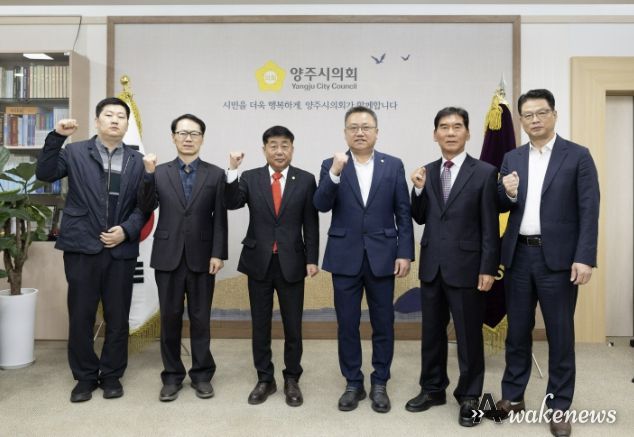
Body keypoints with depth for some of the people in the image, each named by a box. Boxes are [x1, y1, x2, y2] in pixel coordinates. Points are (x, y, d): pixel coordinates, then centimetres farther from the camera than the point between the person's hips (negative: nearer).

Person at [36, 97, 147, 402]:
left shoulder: (137, 161, 7)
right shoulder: (75, 152, 6)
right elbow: (44, 174, -6)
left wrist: (126, 230, -11)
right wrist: (56, 137, -13)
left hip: (121, 250, 1)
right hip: (82, 247, -1)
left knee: (118, 317, 7)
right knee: (80, 316, 7)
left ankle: (112, 375, 24)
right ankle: (85, 377, 23)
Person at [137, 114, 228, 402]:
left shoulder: (216, 174, 3)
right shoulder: (159, 173, 7)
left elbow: (220, 219, -1)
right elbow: (146, 208, -5)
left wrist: (218, 254, -8)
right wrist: (148, 175, -16)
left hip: (201, 257, -1)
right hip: (168, 256, 1)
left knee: (200, 319, 7)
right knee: (170, 318, 8)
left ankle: (202, 375, 21)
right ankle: (172, 376, 21)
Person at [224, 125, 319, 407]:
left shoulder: (306, 180, 0)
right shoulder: (250, 178, 3)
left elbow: (311, 224, 0)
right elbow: (231, 203, -13)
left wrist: (312, 259, -4)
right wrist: (232, 170, -22)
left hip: (292, 262, -1)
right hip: (258, 262, 1)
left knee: (293, 326, 8)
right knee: (260, 325, 11)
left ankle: (292, 380, 25)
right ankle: (265, 379, 26)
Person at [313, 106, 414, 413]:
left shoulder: (393, 165, 3)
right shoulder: (331, 165, 3)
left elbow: (403, 213, 2)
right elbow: (321, 206, -10)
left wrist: (405, 253, -5)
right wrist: (334, 174, -24)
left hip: (382, 255, 0)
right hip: (345, 257, 0)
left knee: (383, 324, 9)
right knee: (347, 324, 8)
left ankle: (379, 384, 25)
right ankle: (353, 383, 24)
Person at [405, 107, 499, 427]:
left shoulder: (484, 173, -5)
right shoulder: (427, 172, 7)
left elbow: (490, 227, -6)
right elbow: (420, 219, 9)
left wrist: (488, 269, -10)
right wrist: (419, 189, -7)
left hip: (466, 267, -4)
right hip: (431, 266, 4)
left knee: (469, 335, 7)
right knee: (432, 332, 15)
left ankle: (469, 397, 24)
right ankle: (432, 388, 31)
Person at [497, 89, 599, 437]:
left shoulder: (578, 156, -2)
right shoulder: (512, 158, 9)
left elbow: (589, 211, -7)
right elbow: (501, 208, 10)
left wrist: (585, 258, -15)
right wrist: (508, 194, -13)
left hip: (557, 257, -3)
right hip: (519, 255, 4)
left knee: (560, 334, 6)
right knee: (517, 330, 13)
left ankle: (558, 406, 21)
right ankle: (513, 396, 28)